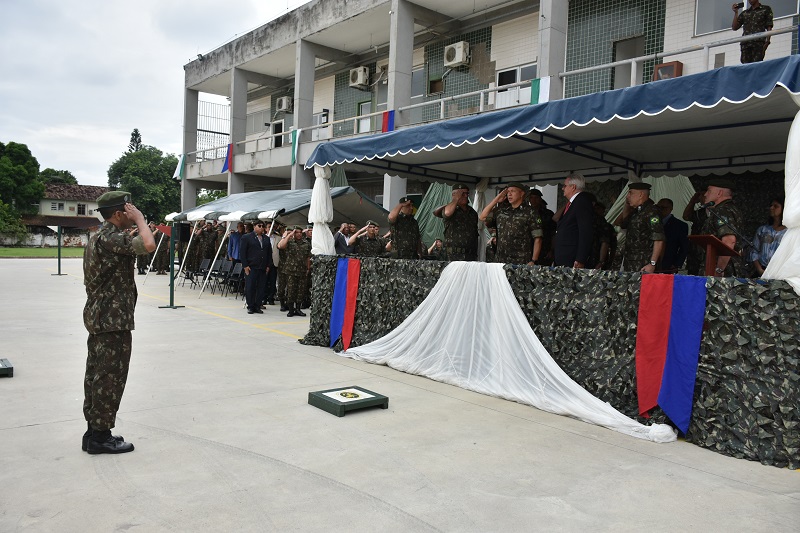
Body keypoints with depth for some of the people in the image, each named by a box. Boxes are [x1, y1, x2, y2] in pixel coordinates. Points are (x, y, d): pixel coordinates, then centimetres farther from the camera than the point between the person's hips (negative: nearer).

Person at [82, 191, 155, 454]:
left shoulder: (97, 237, 16)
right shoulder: (111, 238, -18)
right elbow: (148, 245, -34)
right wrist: (140, 218, -17)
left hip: (98, 317, 11)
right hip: (113, 320, -11)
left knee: (97, 375, 13)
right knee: (110, 377, -3)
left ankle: (94, 432, 21)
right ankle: (100, 436, 4)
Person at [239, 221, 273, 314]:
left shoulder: (266, 239, 16)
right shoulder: (246, 237, 2)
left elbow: (269, 253, 17)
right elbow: (242, 252, -2)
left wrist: (268, 265, 8)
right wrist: (245, 266, -9)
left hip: (263, 268, 4)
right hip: (251, 268, -4)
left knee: (261, 288, 3)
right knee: (250, 288, -2)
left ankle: (257, 306, 10)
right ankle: (250, 307, 7)